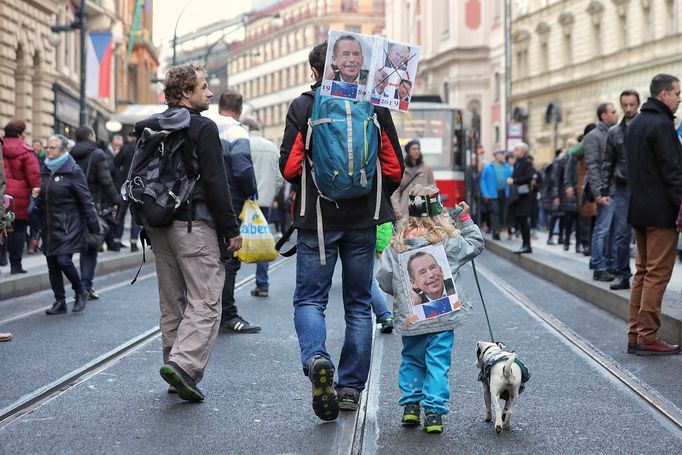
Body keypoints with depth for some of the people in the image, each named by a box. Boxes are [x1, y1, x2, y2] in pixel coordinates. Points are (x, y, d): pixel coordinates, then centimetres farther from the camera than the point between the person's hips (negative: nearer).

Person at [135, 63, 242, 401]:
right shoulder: (203, 128, -9)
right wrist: (231, 229, -9)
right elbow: (215, 183, -13)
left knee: (171, 303, 14)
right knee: (205, 302, -7)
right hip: (195, 224, -8)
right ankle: (184, 363, -22)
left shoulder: (150, 130, 14)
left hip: (158, 224, 8)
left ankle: (178, 369, 15)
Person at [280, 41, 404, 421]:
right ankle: (351, 386, 13)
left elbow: (290, 167, -8)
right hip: (363, 220, 2)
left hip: (317, 218, -2)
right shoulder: (375, 106, 1)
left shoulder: (303, 106, -5)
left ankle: (316, 358, -23)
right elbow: (395, 168, 1)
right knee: (359, 304, 12)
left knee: (310, 299, 5)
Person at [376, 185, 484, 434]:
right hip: (442, 316, -2)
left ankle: (410, 404, 15)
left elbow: (384, 280, -1)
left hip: (409, 318, 2)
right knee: (438, 362, 1)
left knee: (411, 360, 19)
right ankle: (434, 412, -4)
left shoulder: (397, 245, -2)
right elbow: (476, 245, 10)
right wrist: (466, 219, 18)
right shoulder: (449, 241, -6)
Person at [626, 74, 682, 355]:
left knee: (643, 271, 14)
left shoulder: (635, 124, 15)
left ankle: (635, 333, 15)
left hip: (639, 209, 9)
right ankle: (647, 337, -5)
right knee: (658, 274, -6)